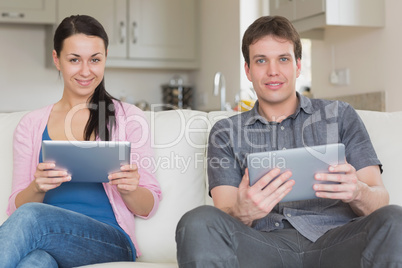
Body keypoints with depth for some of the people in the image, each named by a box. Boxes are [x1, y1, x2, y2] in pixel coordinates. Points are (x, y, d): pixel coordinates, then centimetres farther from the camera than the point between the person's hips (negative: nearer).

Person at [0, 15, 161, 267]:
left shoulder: (129, 118, 9)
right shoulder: (31, 125, 15)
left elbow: (148, 208, 8)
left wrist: (129, 189, -15)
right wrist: (37, 188, -12)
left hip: (111, 242, -1)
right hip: (44, 239, 1)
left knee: (29, 217, -33)